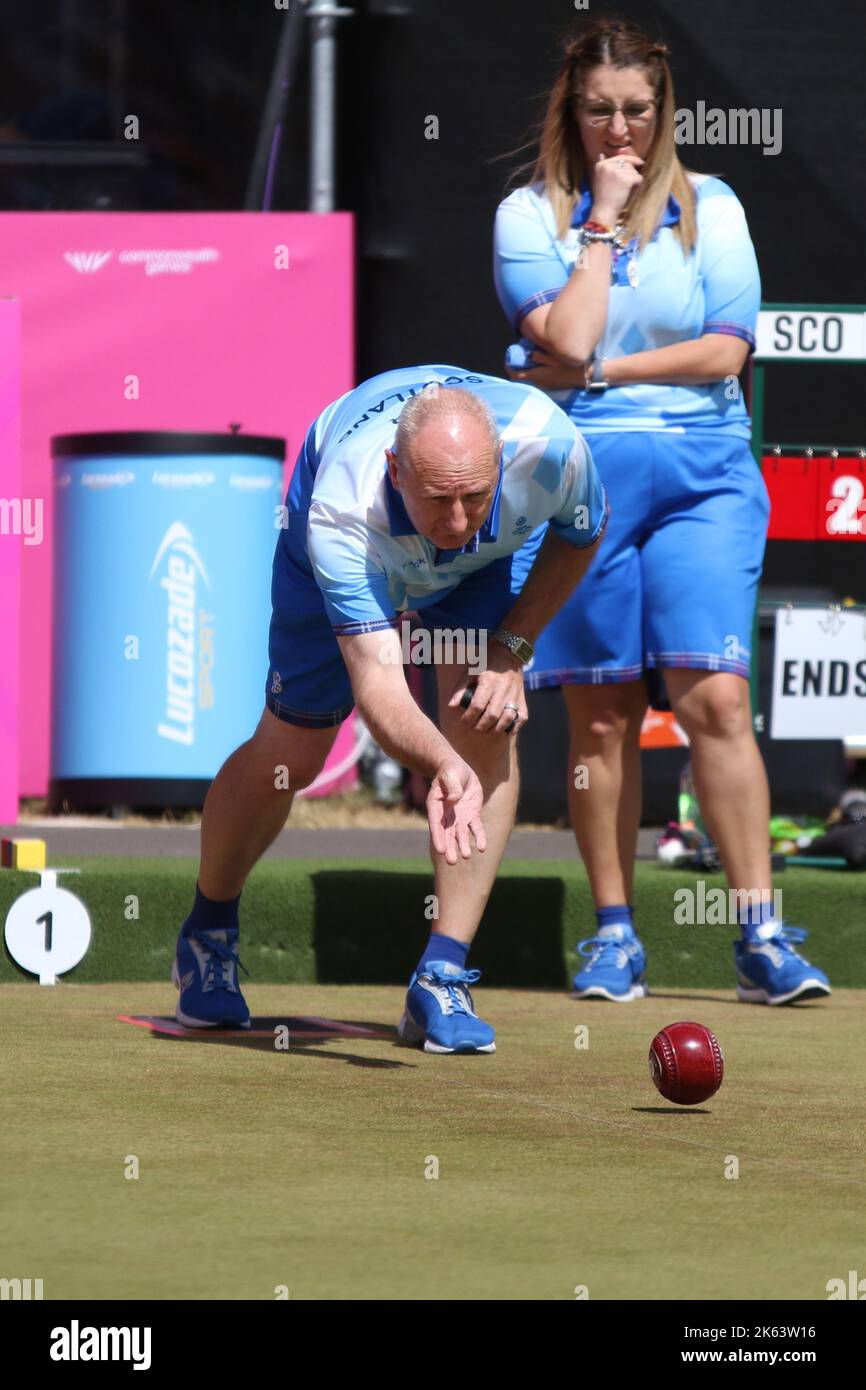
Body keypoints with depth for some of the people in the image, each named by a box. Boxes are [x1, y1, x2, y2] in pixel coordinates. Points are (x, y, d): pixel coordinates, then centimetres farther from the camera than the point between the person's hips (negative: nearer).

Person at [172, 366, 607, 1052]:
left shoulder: (547, 443, -41)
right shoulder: (343, 512, -48)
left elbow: (580, 533, -14)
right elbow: (377, 680, -53)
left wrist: (512, 647, -21)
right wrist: (444, 768, -72)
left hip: (495, 557, 2)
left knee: (486, 721, -20)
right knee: (290, 752, 3)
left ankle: (442, 978, -15)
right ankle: (208, 932, 33)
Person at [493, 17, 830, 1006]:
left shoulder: (710, 207, 7)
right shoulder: (528, 214, 4)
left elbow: (726, 349, -3)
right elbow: (568, 340, -11)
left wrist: (594, 374, -6)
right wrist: (604, 219, -7)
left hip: (702, 474, 0)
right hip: (579, 474, 0)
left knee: (712, 694, -11)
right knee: (601, 714, 1)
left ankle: (760, 937, -12)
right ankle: (613, 935, 10)